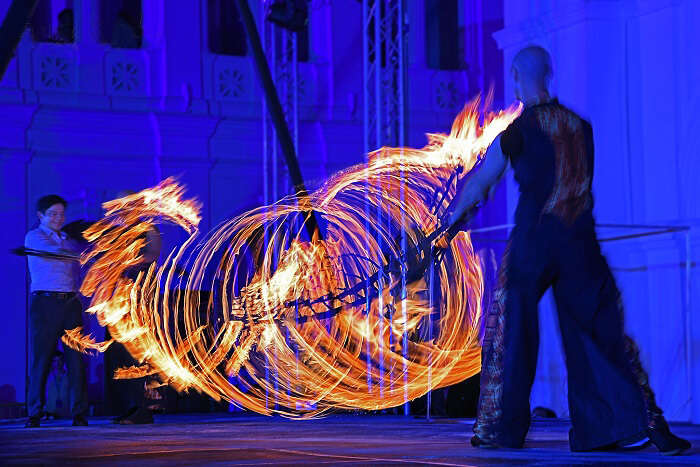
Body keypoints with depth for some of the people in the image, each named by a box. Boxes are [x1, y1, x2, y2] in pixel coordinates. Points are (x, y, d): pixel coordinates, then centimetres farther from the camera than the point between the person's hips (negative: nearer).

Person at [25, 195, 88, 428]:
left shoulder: (67, 240, 22)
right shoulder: (34, 237, 3)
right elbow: (55, 253, -15)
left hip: (71, 303, 5)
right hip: (46, 302, -5)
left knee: (76, 359, -2)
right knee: (41, 360, -5)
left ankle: (79, 414, -1)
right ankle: (34, 415, 0)